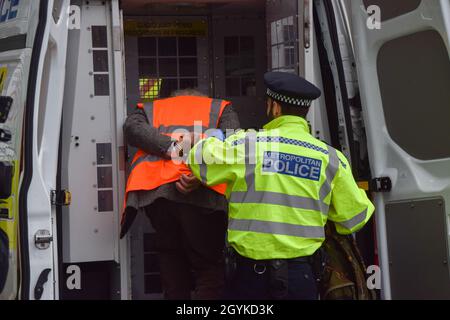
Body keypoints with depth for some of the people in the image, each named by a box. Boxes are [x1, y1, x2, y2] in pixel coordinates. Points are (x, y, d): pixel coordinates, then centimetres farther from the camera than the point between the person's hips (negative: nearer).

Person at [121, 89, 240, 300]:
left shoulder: (150, 109, 30)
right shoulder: (221, 108, 25)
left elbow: (132, 128, 5)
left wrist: (171, 147, -7)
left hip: (153, 190, 2)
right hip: (202, 194, -2)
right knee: (209, 269, 4)